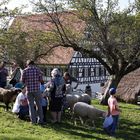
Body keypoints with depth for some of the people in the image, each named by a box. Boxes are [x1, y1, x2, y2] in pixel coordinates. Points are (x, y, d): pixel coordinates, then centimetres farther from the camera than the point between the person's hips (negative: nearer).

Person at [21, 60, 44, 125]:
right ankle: (40, 120, 13)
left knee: (31, 105, 9)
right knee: (39, 105, 11)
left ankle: (33, 120, 10)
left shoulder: (25, 70, -1)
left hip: (29, 90, 0)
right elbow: (41, 80, -3)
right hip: (37, 89, 0)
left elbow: (22, 81, 3)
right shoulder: (37, 69, -2)